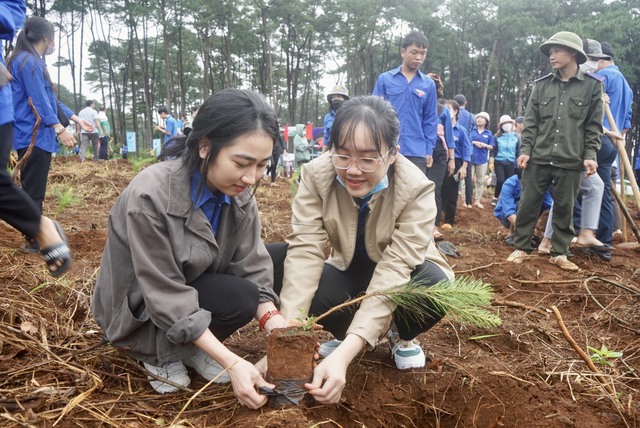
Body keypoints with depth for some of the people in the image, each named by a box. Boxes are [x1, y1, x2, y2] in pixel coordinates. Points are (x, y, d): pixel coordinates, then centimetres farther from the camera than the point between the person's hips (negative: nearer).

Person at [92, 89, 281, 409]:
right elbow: (166, 297, -30)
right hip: (140, 309, -5)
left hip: (194, 289, 6)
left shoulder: (239, 194, -13)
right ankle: (157, 354, -2)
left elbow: (251, 269, -14)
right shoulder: (150, 196, -32)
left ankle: (189, 349, 0)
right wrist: (232, 363, -34)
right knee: (237, 298, -30)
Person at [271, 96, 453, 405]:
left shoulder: (416, 189, -32)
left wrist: (343, 355, -50)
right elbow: (304, 249, -31)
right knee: (306, 289, -30)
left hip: (404, 273, -1)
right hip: (351, 271, 2)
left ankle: (403, 337, 2)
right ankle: (345, 333, 5)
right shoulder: (316, 175, -25)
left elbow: (394, 271, -39)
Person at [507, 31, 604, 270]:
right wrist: (525, 150, -2)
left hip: (570, 161, -1)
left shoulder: (592, 85, 3)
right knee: (528, 204, 4)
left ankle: (559, 253, 19)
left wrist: (590, 155, -6)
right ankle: (521, 248, 16)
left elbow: (594, 126, 3)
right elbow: (531, 122, 8)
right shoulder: (541, 85, 7)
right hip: (538, 158, 2)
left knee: (564, 208, 7)